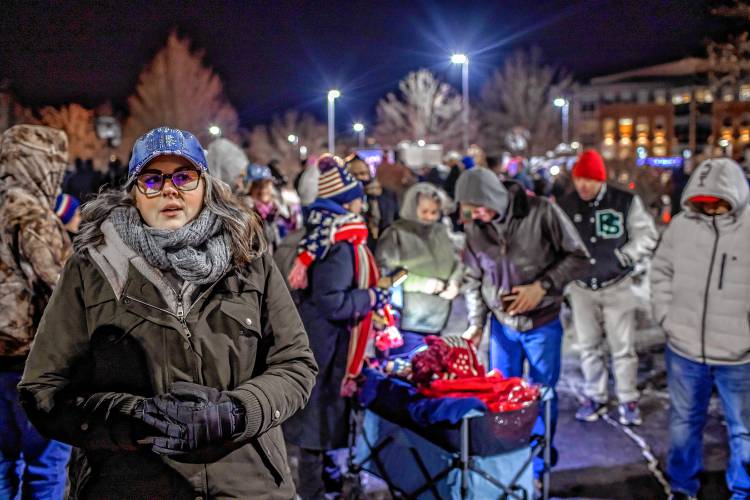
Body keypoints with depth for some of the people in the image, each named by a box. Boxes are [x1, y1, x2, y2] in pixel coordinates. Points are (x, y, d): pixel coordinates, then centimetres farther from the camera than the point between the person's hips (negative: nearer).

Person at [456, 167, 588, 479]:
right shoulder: (474, 227, -8)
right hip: (502, 324, 3)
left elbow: (578, 257, -11)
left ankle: (537, 470, 28)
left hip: (542, 324, -3)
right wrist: (476, 322, -4)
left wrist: (543, 285, -22)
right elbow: (473, 278, 3)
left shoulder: (542, 213, -19)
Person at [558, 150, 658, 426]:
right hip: (581, 287, 3)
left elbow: (647, 236, -4)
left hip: (617, 286, -3)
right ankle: (595, 397, 27)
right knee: (589, 346, 12)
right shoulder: (565, 205, -3)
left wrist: (622, 257, -14)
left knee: (623, 347, 4)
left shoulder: (626, 202, -11)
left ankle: (628, 401, 19)